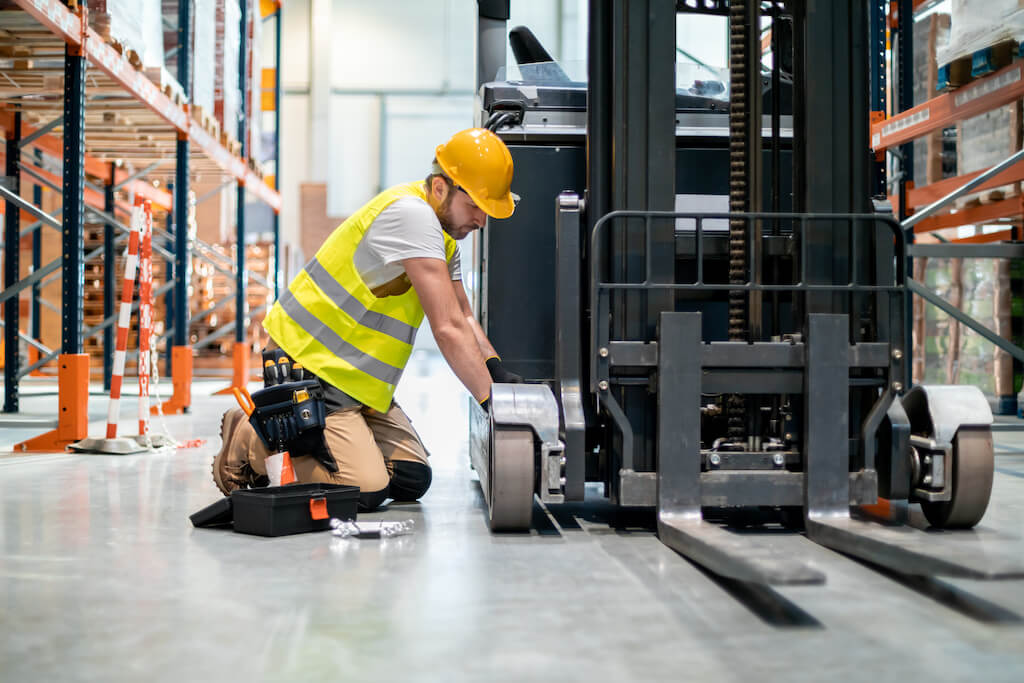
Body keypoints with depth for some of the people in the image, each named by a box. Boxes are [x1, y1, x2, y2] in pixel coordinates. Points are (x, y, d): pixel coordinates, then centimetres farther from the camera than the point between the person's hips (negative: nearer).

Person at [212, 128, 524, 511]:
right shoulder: (410, 213, -23)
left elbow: (463, 317, 13)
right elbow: (448, 329, -27)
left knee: (412, 479, 5)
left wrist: (497, 371, -3)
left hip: (356, 378, 10)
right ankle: (249, 443, 0)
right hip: (309, 365, -10)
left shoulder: (442, 231, 9)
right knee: (365, 491, -18)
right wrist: (491, 399, -26)